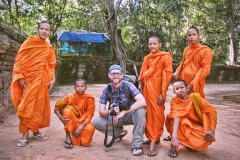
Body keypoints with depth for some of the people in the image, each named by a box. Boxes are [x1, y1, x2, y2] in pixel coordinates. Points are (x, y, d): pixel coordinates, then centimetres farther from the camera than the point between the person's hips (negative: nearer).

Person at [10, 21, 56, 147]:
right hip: (28, 79, -4)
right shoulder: (29, 42, -1)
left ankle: (36, 131, 21)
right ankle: (25, 134, 4)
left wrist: (52, 79, 0)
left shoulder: (49, 48, 11)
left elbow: (51, 65, 12)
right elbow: (19, 59, -5)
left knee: (39, 106, 9)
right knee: (26, 107, -3)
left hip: (42, 80, 4)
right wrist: (20, 76, -13)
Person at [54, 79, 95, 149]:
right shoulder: (70, 96, -9)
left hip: (83, 122, 0)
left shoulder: (89, 98, -12)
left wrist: (81, 126, -27)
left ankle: (76, 137, 4)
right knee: (67, 110, -29)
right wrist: (60, 117, -26)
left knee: (90, 128, -33)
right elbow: (57, 108, -5)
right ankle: (68, 137, -18)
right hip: (71, 121, 1)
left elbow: (89, 115, -14)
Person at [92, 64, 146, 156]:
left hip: (130, 115, -3)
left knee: (140, 111, -35)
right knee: (96, 122, -17)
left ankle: (137, 144, -20)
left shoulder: (128, 86, -19)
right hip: (115, 117, 3)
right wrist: (110, 111, -37)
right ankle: (119, 132, 10)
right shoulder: (106, 90, -11)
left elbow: (142, 101, -33)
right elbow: (101, 111, -13)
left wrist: (124, 112, -38)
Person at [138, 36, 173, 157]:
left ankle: (153, 142, 1)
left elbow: (168, 75, -7)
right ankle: (152, 138, 21)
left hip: (157, 89, -6)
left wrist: (163, 93, -13)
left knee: (157, 114, -2)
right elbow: (142, 75, 15)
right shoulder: (147, 58, 15)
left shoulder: (165, 57, -1)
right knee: (148, 114, 8)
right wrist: (141, 90, 8)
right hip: (146, 89, 6)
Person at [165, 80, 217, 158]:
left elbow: (211, 111, -13)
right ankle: (174, 146, -18)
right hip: (184, 127, -1)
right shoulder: (174, 101, -16)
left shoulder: (195, 97, -14)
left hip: (197, 127, 1)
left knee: (207, 138, -29)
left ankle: (190, 144, 4)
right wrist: (174, 136, -46)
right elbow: (176, 117, -32)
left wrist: (212, 129, -24)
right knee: (172, 117, -29)